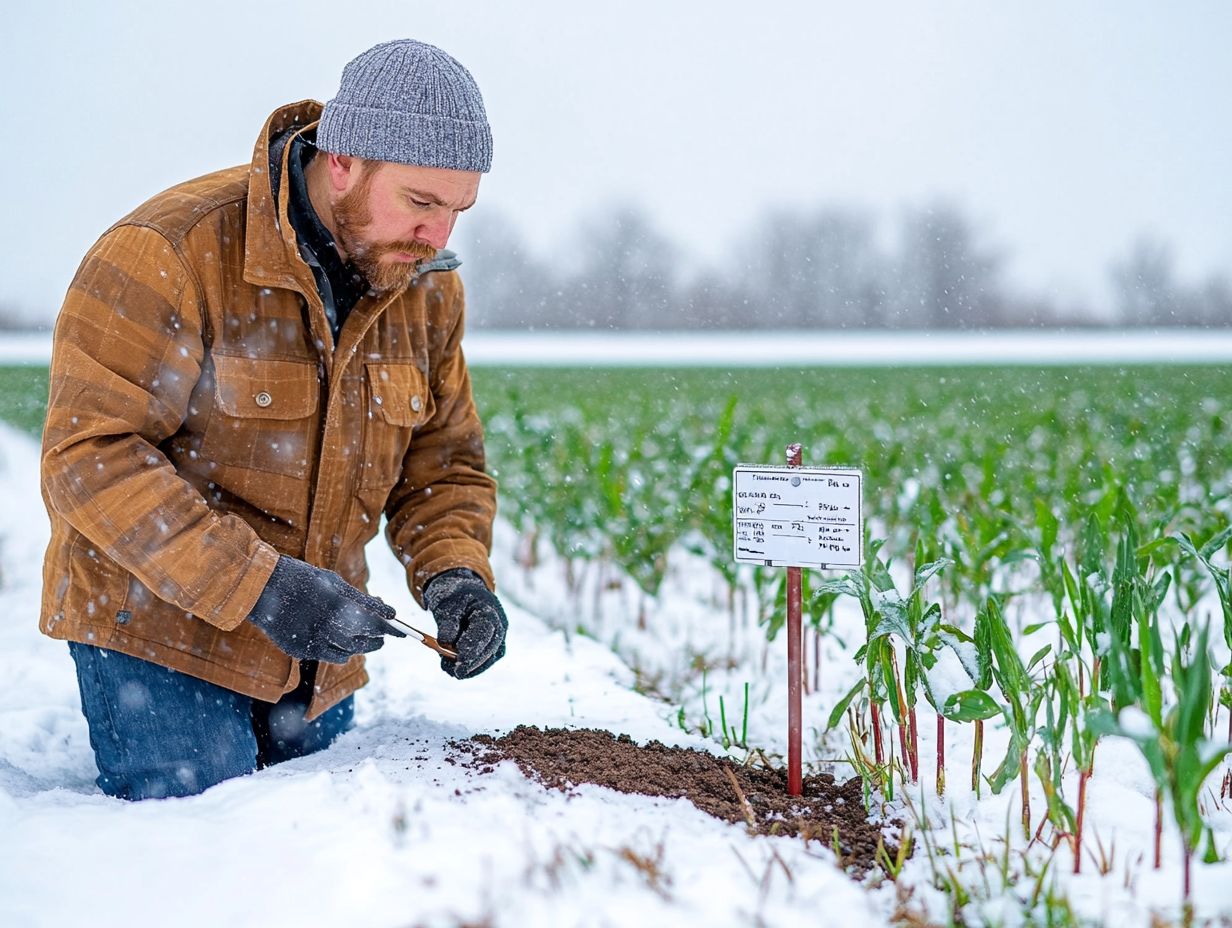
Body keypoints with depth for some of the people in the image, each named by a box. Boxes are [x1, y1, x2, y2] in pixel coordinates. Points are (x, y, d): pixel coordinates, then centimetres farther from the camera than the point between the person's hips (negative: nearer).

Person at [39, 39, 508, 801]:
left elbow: (442, 464, 8)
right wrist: (255, 586, -31)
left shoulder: (428, 288, 0)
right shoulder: (170, 254, -21)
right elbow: (90, 457, -24)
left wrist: (456, 577, -13)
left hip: (317, 653, 6)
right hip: (158, 629, -6)